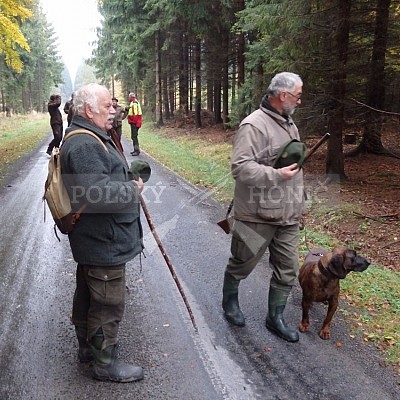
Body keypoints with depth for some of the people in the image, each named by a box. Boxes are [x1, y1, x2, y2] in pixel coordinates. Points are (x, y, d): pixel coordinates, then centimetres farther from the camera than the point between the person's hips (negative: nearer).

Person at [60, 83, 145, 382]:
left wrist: (131, 176, 6)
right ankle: (105, 363, 20)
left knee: (87, 295, 23)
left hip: (92, 241, 11)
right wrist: (133, 189, -17)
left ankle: (87, 346, 41)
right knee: (108, 303, 3)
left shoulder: (89, 138, 13)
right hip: (104, 243, -11)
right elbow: (99, 193, -32)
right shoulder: (84, 145, -23)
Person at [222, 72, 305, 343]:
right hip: (257, 216, -8)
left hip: (287, 216, 8)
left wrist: (299, 202, 23)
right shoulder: (254, 125, -17)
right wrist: (277, 176, -28)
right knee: (242, 265, 13)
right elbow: (240, 167, -26)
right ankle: (230, 301, 39)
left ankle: (275, 317, 30)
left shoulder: (289, 125, 12)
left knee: (288, 270, 12)